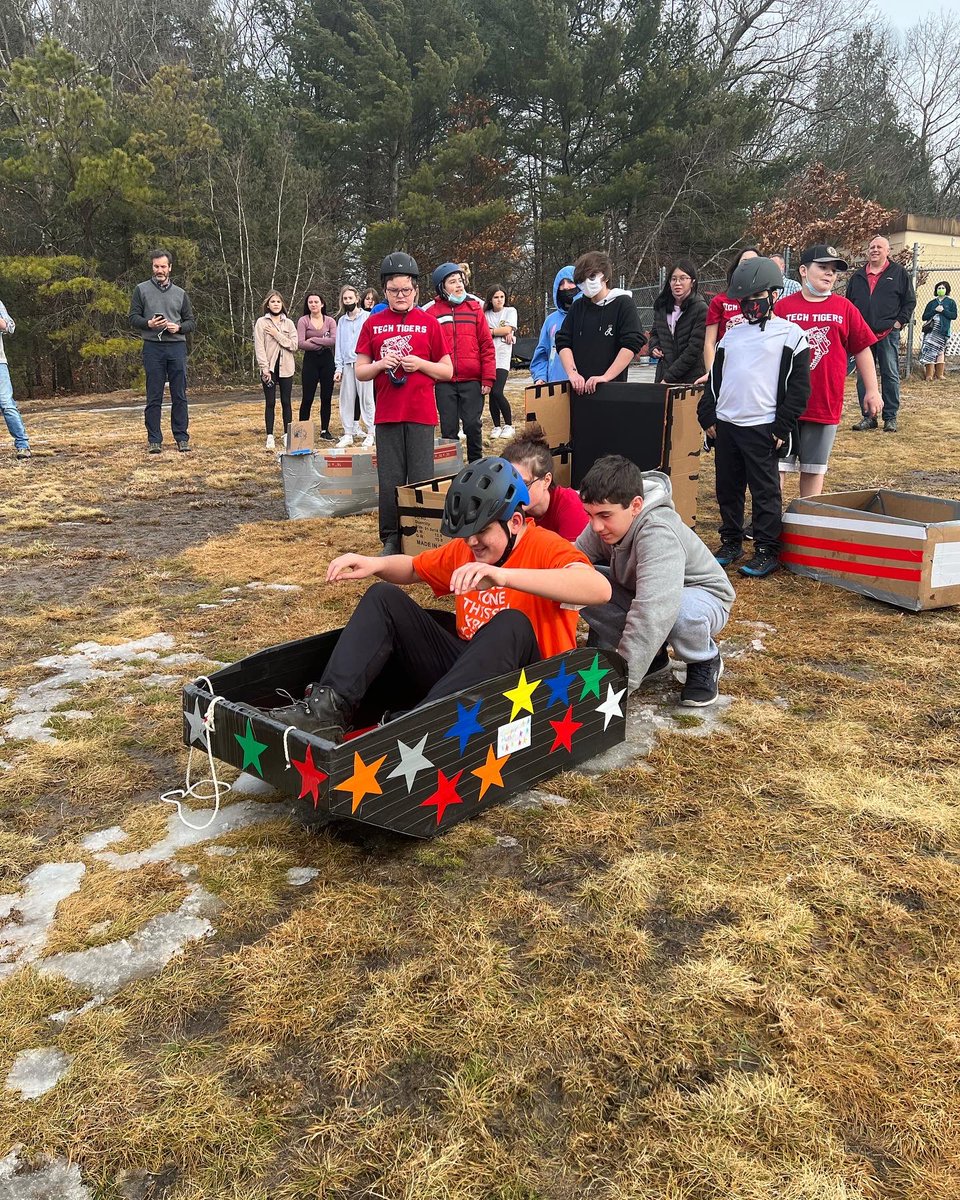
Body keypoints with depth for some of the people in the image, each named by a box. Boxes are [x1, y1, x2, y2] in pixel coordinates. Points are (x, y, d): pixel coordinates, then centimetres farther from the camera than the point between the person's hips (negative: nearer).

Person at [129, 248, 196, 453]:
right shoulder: (142, 290, 9)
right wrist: (148, 324, -15)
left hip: (177, 346, 2)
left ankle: (182, 438, 9)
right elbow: (133, 317, 5)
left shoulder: (180, 293, 14)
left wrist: (179, 327, -7)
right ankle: (154, 440, 5)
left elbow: (191, 322, 13)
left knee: (180, 396, 2)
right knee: (154, 397, 0)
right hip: (153, 348, -2)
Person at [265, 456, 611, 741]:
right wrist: (375, 564, -1)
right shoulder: (463, 549, 7)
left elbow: (600, 589, -36)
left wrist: (503, 575, -46)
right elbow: (414, 568, 24)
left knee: (512, 625, -37)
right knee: (385, 598, -1)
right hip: (460, 664, 7)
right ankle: (331, 709, -20)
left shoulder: (547, 548, -14)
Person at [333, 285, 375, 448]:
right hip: (347, 365, 5)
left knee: (366, 398, -4)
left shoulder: (367, 317, 2)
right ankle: (348, 433, 10)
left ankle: (370, 433, 1)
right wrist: (338, 368, 5)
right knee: (347, 400, 4)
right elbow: (338, 345, 14)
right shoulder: (341, 321, 16)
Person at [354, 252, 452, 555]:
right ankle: (391, 539, 14)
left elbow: (447, 371, 6)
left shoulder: (428, 322, 4)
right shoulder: (373, 323, 8)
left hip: (421, 413, -1)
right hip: (386, 414, 1)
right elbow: (360, 372, 10)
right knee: (390, 480, 4)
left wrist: (420, 364, -11)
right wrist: (380, 365, -10)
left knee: (421, 479, 1)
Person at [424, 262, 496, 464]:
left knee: (473, 426, 1)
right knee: (449, 429, 6)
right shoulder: (431, 312, 5)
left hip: (472, 381, 0)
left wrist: (488, 378, -2)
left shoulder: (475, 308, 7)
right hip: (444, 383, 0)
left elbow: (487, 345, 4)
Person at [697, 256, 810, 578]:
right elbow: (714, 378, 19)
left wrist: (782, 427, -10)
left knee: (765, 491, 0)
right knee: (727, 489, 12)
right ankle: (731, 542, 25)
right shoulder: (732, 334, 14)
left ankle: (767, 551, 7)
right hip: (725, 424, 6)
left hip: (762, 428, -6)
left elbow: (799, 386, -5)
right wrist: (708, 416, 9)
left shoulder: (790, 334, -1)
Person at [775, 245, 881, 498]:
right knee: (776, 465, 2)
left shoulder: (844, 308, 4)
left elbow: (862, 349, 8)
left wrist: (872, 390, 5)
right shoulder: (783, 306, -1)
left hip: (826, 404, 2)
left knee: (814, 469, 11)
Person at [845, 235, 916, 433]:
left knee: (890, 376, -1)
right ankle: (867, 416, 11)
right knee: (863, 376, 3)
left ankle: (890, 418, 5)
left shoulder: (898, 273, 4)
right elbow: (848, 302, 19)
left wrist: (900, 321, -5)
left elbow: (910, 301, 5)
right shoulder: (858, 276, 12)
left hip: (888, 333, -3)